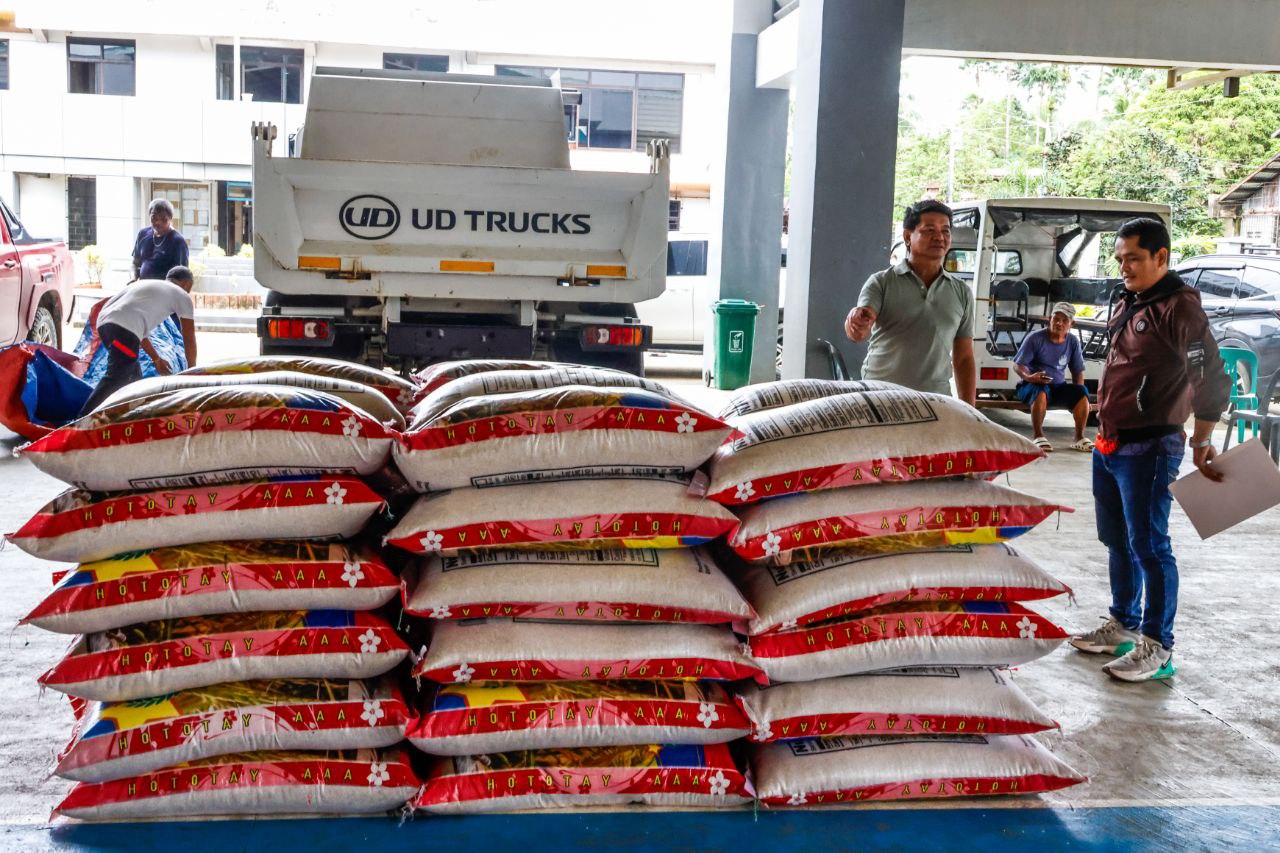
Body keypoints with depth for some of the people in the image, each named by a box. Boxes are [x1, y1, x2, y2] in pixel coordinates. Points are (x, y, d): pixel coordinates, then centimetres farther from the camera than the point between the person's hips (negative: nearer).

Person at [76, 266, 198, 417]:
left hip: (104, 322, 9)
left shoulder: (144, 284, 37)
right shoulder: (182, 295, 17)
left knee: (134, 377, 20)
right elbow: (189, 338, 19)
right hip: (124, 329, -9)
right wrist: (191, 370, 32)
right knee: (115, 379, -14)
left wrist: (157, 359, 48)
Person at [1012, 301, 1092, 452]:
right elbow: (1018, 365, -8)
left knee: (1083, 392, -22)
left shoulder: (1073, 342, 4)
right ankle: (1037, 436, -29)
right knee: (1041, 391, -39)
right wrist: (1028, 377, -30)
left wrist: (1076, 392, -4)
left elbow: (1078, 371, 13)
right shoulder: (1035, 338, -9)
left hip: (1059, 387, 4)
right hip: (1032, 385, -4)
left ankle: (1079, 438, -12)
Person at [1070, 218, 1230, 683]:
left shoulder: (1178, 308, -14)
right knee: (1117, 540, 17)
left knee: (1148, 545, -5)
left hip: (1147, 448, -9)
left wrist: (1201, 443, -10)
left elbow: (1211, 380, -16)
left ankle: (1157, 648, 3)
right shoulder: (1127, 306, 14)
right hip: (1109, 446, 9)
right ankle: (1123, 625, 31)